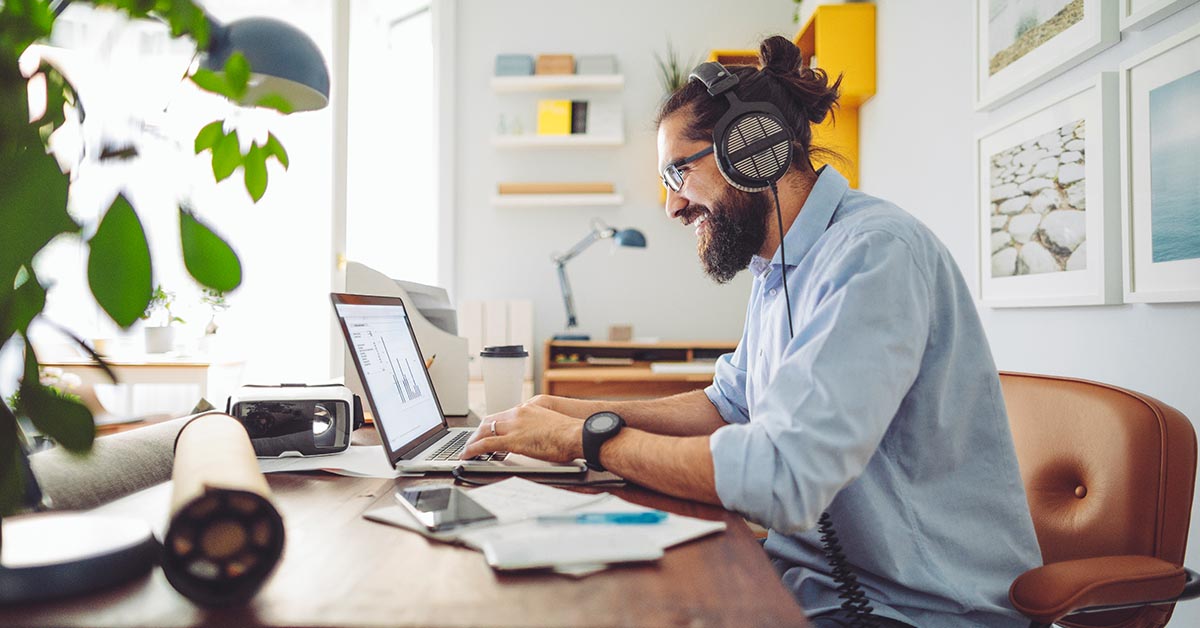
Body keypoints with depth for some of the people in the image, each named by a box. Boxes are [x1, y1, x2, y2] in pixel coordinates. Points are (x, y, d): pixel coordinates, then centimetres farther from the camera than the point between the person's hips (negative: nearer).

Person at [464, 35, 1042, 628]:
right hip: (815, 576, 8)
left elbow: (781, 478, -32)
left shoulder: (875, 253, -24)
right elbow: (728, 406, 16)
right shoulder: (776, 270, 8)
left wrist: (584, 438, -20)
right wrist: (580, 411, 3)